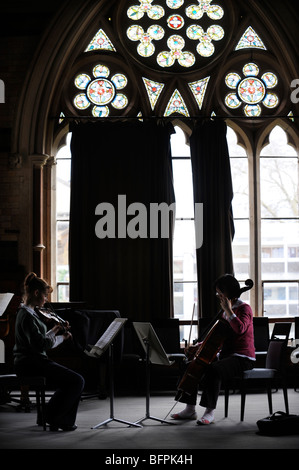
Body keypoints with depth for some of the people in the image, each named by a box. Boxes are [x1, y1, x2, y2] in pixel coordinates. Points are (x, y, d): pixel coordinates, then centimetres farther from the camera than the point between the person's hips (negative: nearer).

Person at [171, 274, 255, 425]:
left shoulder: (244, 309, -8)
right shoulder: (224, 311, 17)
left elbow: (240, 328, -30)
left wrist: (228, 310, -23)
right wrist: (198, 346, 10)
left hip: (243, 358, -9)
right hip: (225, 356, 9)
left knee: (213, 370, -35)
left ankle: (210, 411, -27)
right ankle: (190, 409, 4)